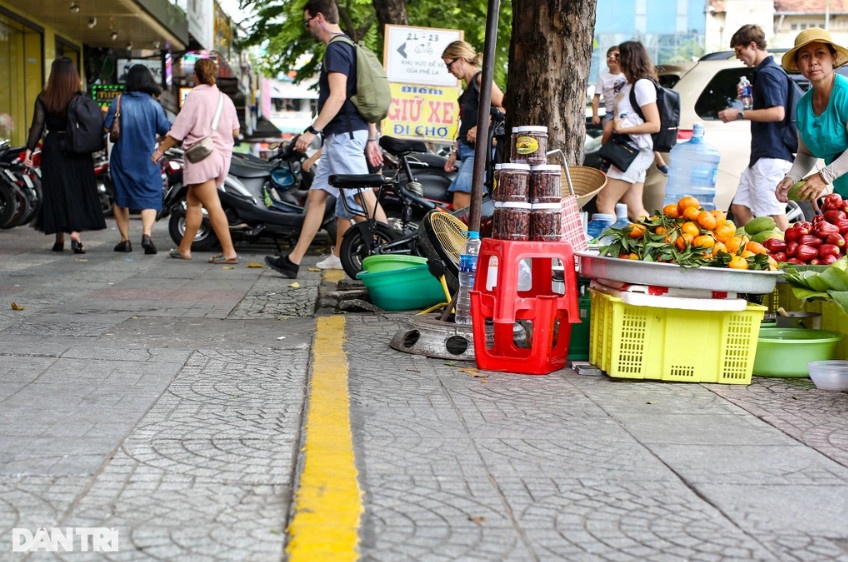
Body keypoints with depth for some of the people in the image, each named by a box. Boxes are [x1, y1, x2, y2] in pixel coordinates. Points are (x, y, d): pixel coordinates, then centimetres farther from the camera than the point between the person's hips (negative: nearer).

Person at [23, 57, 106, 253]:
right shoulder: (80, 98, -4)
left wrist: (29, 150, -6)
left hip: (52, 148, 1)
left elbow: (37, 125, -5)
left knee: (56, 191, 7)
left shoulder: (43, 99, 0)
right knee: (77, 191, 3)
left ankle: (59, 238, 13)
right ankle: (75, 233, -12)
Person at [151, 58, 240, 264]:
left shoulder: (195, 96, -8)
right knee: (192, 200, 16)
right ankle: (184, 248, 20)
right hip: (222, 155, 8)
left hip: (201, 155, -8)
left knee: (212, 205, -10)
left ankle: (229, 252, -15)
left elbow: (179, 130, -10)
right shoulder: (225, 98, 11)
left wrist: (160, 150, 0)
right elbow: (235, 132, 14)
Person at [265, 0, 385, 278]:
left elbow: (337, 97, -22)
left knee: (363, 196, -9)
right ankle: (293, 260, 13)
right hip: (340, 135, 11)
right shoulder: (350, 47, 19)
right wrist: (372, 139, 19)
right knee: (317, 195, 10)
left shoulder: (335, 49, -12)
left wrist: (312, 130, -22)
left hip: (344, 133, -11)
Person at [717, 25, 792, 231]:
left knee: (774, 213, -9)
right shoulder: (763, 72, 18)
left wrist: (739, 114, -17)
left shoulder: (768, 73, -13)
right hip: (761, 155, 11)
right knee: (739, 208, 12)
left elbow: (777, 112, -23)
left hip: (771, 156, -11)